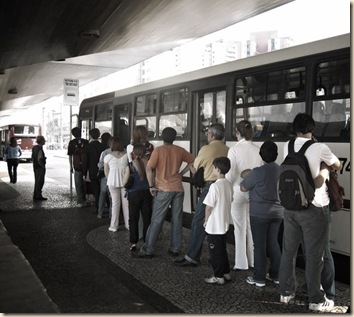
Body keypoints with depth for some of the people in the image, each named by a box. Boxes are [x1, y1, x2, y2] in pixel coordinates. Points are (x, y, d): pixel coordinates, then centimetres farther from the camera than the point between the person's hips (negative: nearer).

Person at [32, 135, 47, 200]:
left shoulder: (34, 148, 9)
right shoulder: (40, 149, -20)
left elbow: (32, 158, 15)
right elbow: (39, 160, -25)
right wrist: (43, 166, -14)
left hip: (35, 167, 9)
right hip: (40, 168, -9)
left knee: (37, 181, 17)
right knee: (40, 182, -1)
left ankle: (35, 195, 23)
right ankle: (38, 196, 4)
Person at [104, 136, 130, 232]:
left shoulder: (108, 157, -6)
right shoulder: (126, 155, -4)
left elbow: (106, 172, 2)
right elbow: (129, 170, -5)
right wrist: (125, 181, 5)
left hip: (113, 182, -1)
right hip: (124, 182, 1)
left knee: (115, 203, 7)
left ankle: (114, 226, 13)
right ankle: (129, 225, 16)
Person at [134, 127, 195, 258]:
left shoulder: (158, 150, -5)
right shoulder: (180, 150, 7)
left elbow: (149, 168, -13)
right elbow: (193, 161, 14)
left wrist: (151, 186, -6)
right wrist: (181, 173, 12)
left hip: (163, 189, -4)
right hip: (178, 188, 4)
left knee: (156, 221, -1)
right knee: (177, 220, 9)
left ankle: (147, 250, 3)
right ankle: (175, 249, 15)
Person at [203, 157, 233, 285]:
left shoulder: (215, 186, -21)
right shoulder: (229, 185, 3)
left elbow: (209, 206, -19)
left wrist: (206, 220, -4)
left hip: (214, 225, -8)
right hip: (224, 224, 8)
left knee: (215, 251, 4)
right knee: (222, 249, 19)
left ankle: (219, 277, 12)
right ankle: (226, 273, 27)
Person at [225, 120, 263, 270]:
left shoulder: (234, 150, -12)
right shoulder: (257, 150, -3)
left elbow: (230, 175, -13)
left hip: (238, 191, -4)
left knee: (240, 228, 6)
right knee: (252, 227, 14)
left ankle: (241, 263, 13)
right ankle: (253, 261, 23)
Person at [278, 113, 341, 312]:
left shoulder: (288, 146, 5)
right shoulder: (319, 148, -9)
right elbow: (338, 166, 9)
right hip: (314, 208, -5)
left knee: (289, 250, 13)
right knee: (314, 254, 3)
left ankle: (286, 292, 24)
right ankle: (316, 300, 12)